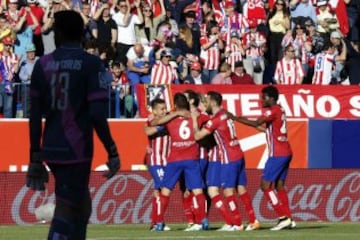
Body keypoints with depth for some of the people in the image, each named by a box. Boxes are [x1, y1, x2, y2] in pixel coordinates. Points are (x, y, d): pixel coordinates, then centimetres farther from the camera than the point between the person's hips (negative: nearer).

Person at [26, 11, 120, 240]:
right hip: (76, 151, -5)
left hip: (51, 150, 5)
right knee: (66, 211, -8)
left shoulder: (43, 65, 7)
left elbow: (35, 115, 7)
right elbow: (97, 114, -14)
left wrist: (35, 159, 12)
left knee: (82, 206, 21)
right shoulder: (91, 64, -6)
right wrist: (112, 152, -6)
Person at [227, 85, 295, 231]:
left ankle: (283, 217, -11)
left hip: (277, 154, -9)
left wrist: (234, 118, -20)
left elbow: (256, 124, -22)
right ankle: (288, 219, 9)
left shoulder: (272, 110, -12)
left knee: (265, 185, -6)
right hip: (286, 153, 9)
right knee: (279, 186, 12)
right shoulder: (280, 110, 15)